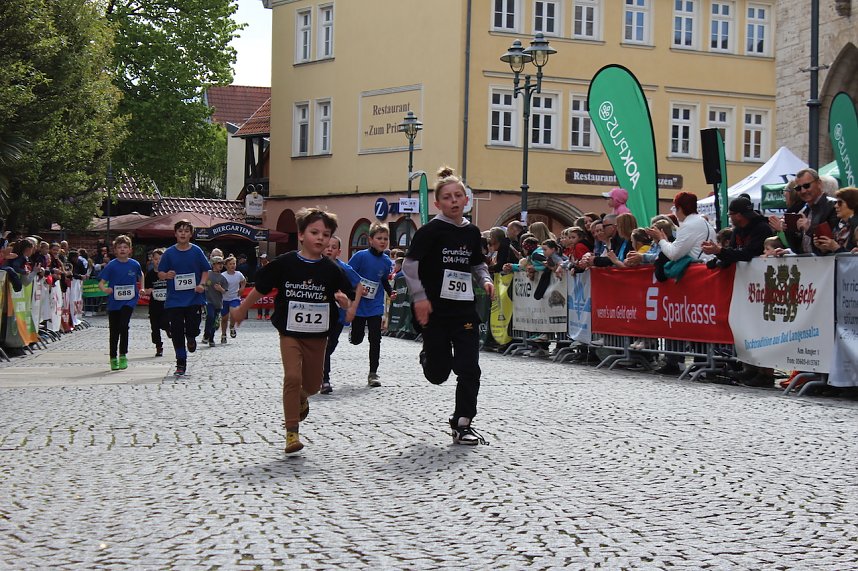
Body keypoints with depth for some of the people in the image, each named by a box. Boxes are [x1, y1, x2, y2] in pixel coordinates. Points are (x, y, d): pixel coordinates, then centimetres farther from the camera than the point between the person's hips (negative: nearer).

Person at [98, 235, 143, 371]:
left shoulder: (134, 264, 0)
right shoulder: (111, 266, -5)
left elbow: (141, 276, 22)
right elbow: (101, 282, -9)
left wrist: (141, 290, 14)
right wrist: (104, 289, -29)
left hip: (129, 301, -1)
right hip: (114, 302, 1)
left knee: (123, 326, -20)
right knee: (114, 331, 8)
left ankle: (123, 356, -9)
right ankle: (113, 359, 21)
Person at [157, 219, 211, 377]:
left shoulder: (196, 251, 2)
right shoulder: (169, 253, 2)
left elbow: (206, 271, 9)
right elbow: (160, 273, 6)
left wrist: (201, 284, -8)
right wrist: (166, 275, -16)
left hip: (194, 298, 0)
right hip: (174, 299, 1)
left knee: (193, 328, -8)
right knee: (177, 332, 1)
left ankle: (191, 338, 31)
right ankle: (181, 364, 13)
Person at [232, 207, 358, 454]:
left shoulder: (332, 270, -5)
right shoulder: (284, 263, -9)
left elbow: (347, 298, 1)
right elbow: (260, 288, 3)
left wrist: (345, 301, -22)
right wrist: (241, 310, 11)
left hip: (317, 335, 2)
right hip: (290, 333, -2)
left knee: (313, 383, 12)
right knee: (292, 377, -16)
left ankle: (301, 399, 50)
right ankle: (292, 432, -7)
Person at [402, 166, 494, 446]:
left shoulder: (472, 232, 6)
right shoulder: (431, 230, -9)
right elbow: (409, 264, -9)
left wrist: (486, 280, 2)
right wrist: (419, 297, -16)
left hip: (464, 310, 4)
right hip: (435, 310, -4)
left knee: (469, 369, -3)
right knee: (437, 374, 6)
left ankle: (462, 423, 8)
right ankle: (429, 357, 43)